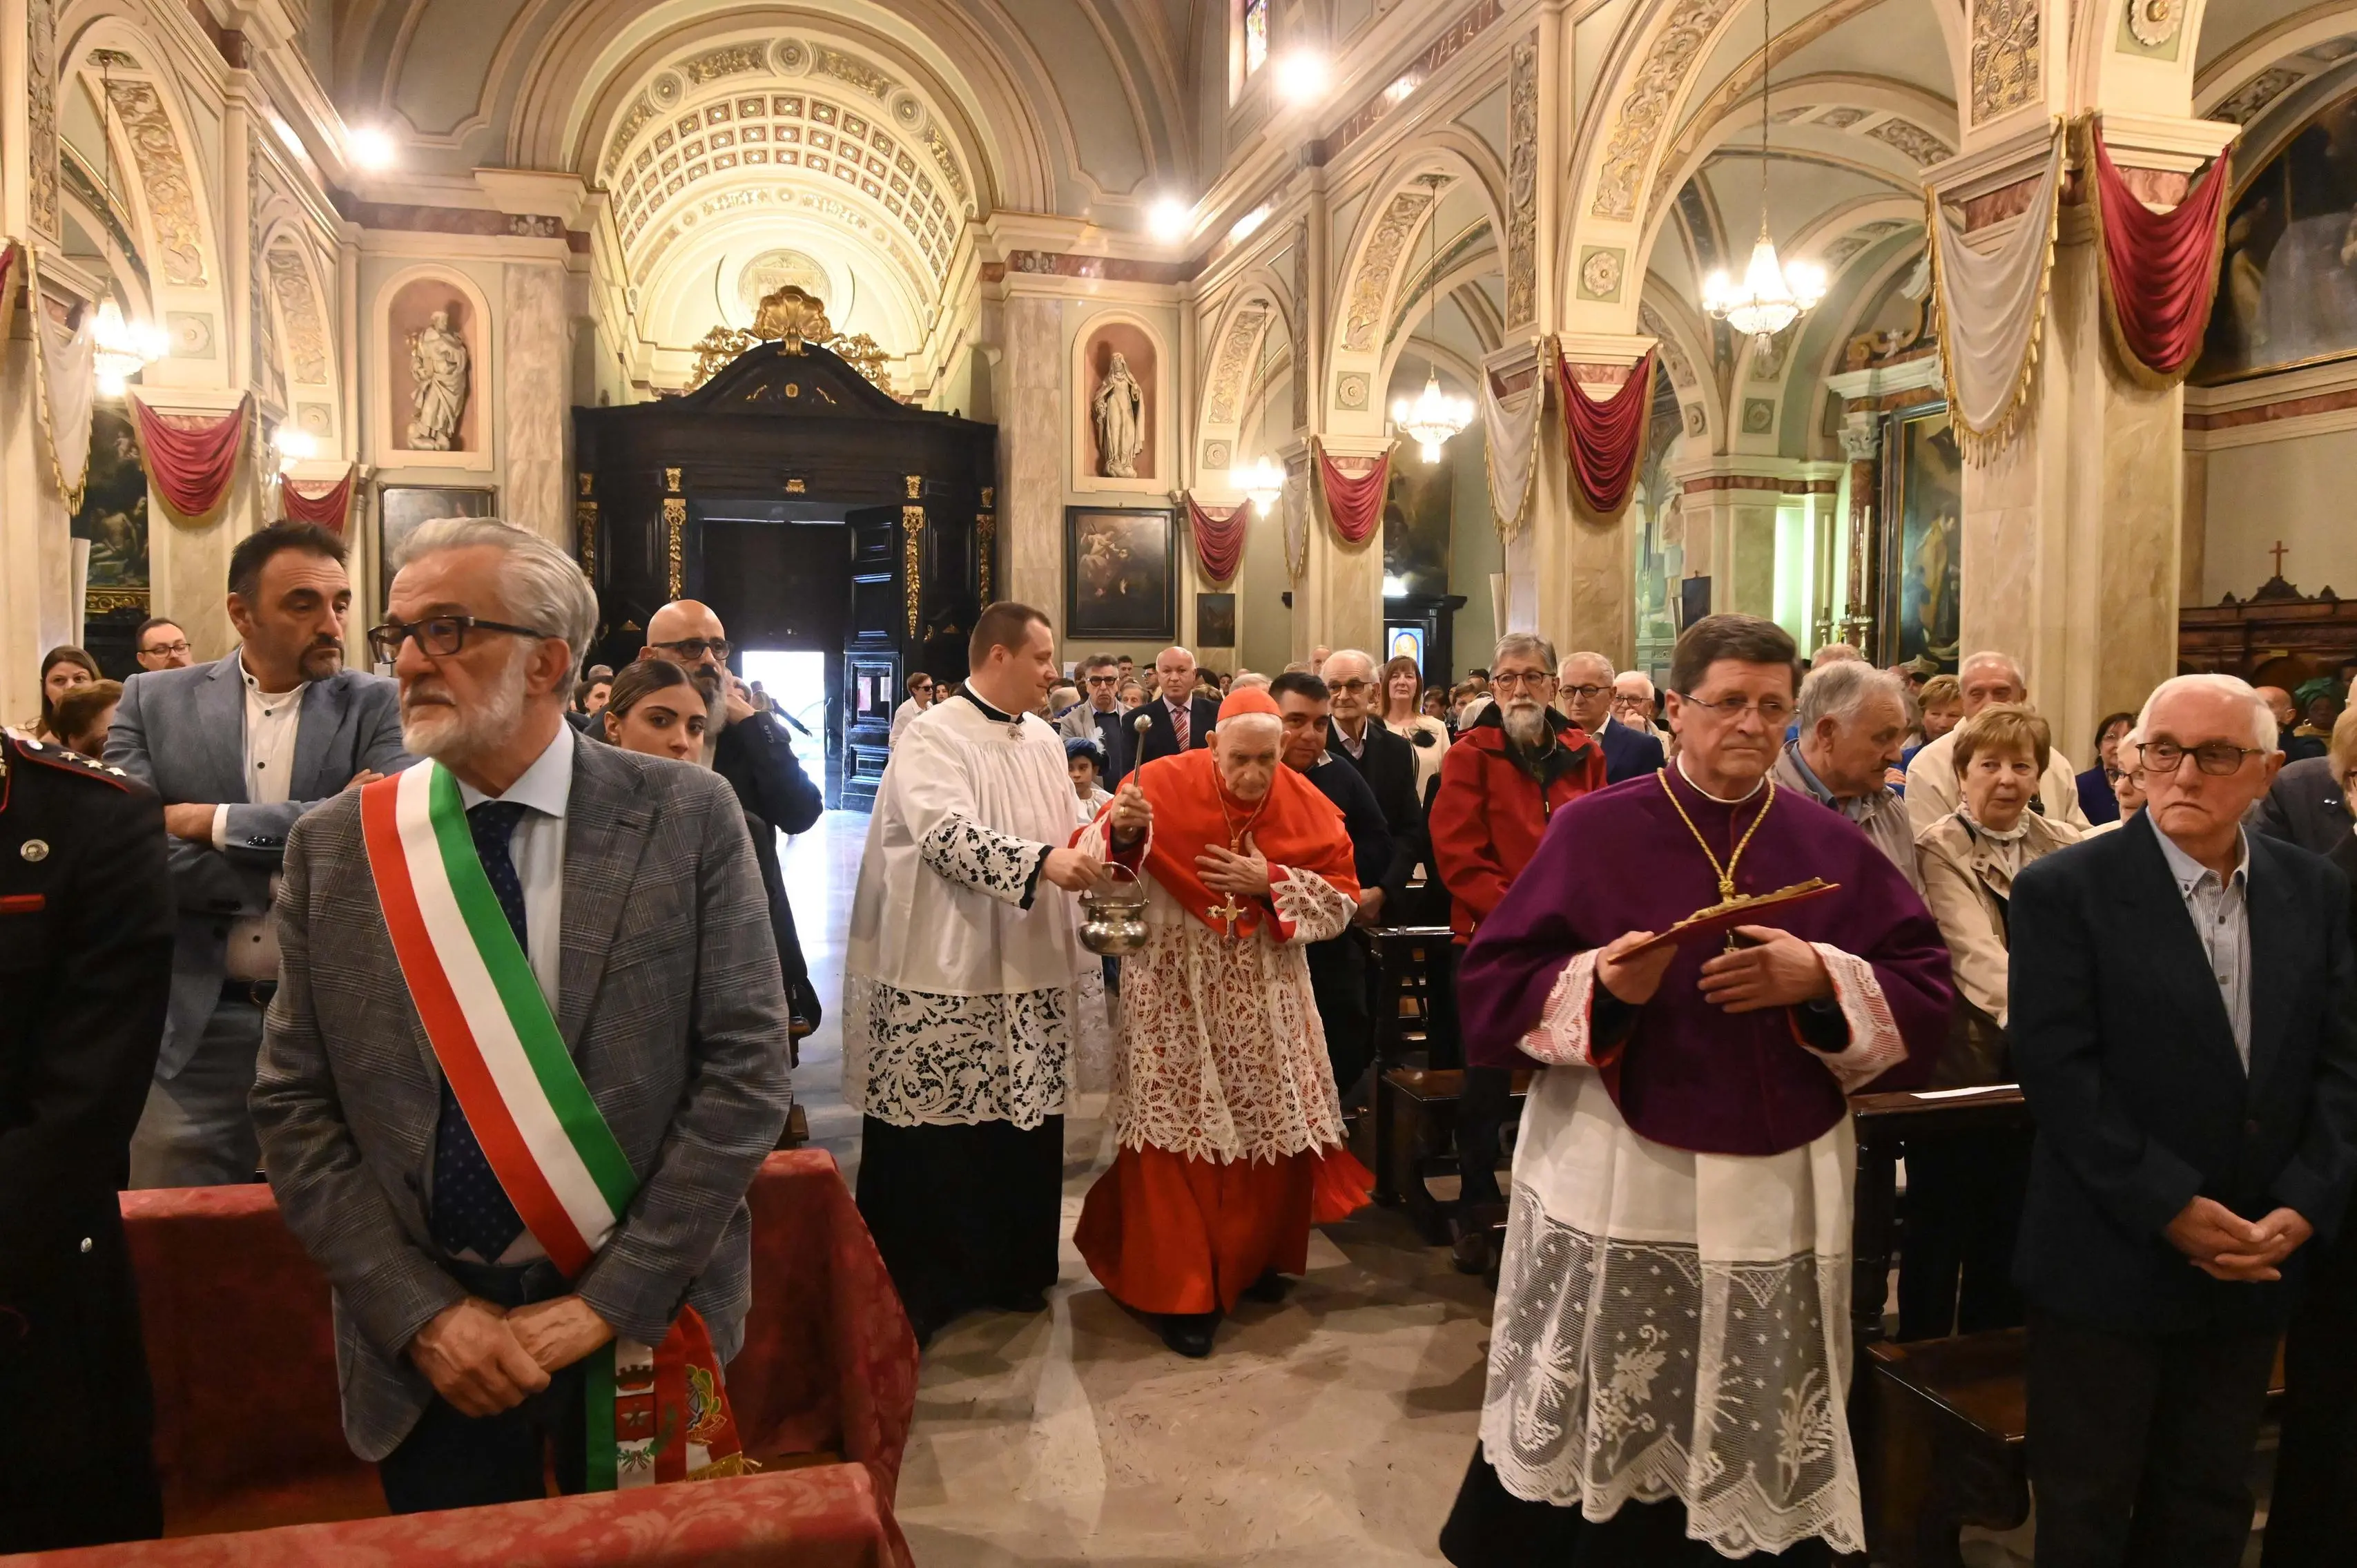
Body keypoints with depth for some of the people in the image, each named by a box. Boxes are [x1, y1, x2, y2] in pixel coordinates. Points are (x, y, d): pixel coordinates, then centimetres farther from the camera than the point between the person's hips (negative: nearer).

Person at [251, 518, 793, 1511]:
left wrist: (609, 1302, -14)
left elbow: (746, 1069, -11)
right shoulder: (332, 847, -1)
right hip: (426, 1354, 2)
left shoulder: (687, 819, -9)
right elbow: (295, 1110, 0)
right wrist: (423, 1314, -9)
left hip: (643, 1328, -1)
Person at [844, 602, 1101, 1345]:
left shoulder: (1045, 740, 14)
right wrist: (1039, 862, -32)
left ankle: (1014, 1270, 30)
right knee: (932, 1139, 1)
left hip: (1030, 971, 7)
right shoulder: (933, 736, -9)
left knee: (1026, 1128, 13)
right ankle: (915, 1291, 15)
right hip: (946, 975, -7)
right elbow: (947, 833, -22)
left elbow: (1066, 832, 16)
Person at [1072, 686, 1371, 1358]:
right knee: (1176, 1132, -3)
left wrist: (1272, 884, -16)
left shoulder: (1307, 806, -2)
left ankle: (1253, 1259, 33)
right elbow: (1094, 864, -14)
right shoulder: (1161, 784, -11)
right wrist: (1120, 831, -35)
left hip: (1265, 996, 3)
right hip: (1173, 993, -3)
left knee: (1273, 1129, 8)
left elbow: (1341, 899, -1)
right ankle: (1179, 1290, 13)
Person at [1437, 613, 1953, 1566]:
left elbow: (1926, 996, 2)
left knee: (1756, 1458, 8)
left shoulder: (1833, 848, 6)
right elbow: (1491, 987, -4)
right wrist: (1597, 984, -21)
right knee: (1590, 1441, 7)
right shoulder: (1592, 829, -1)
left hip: (1778, 1193, 2)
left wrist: (1821, 982, -15)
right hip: (1613, 1186, -2)